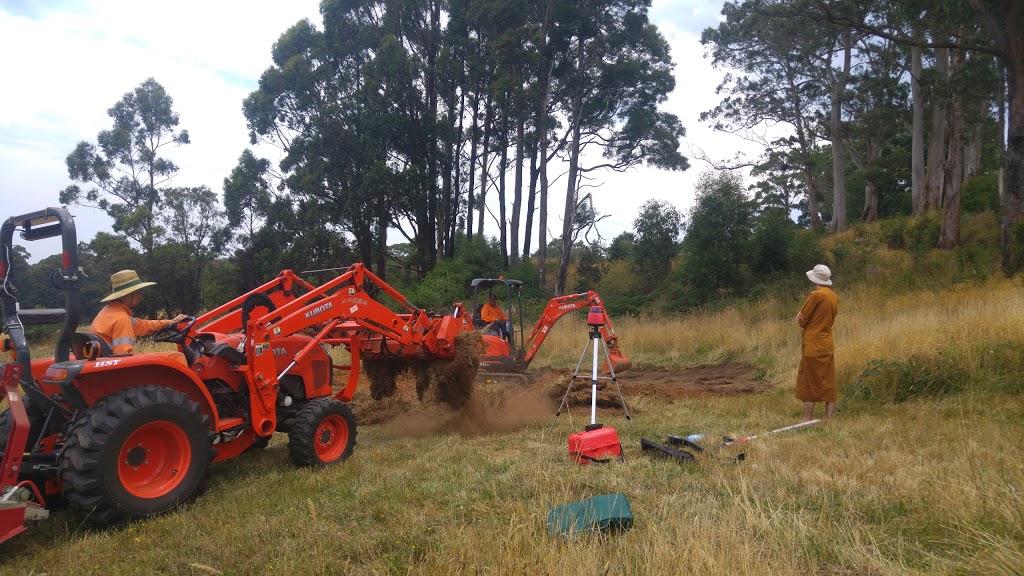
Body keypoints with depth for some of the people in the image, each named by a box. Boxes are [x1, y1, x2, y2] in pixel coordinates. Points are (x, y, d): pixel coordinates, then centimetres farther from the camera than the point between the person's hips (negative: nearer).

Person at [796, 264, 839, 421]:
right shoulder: (834, 297, 7)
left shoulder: (816, 295, -17)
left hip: (813, 346, -7)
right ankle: (828, 417, 13)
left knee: (809, 382, 1)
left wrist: (804, 323, 9)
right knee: (828, 382, 10)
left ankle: (808, 417, 5)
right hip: (828, 345, 7)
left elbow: (802, 319, -10)